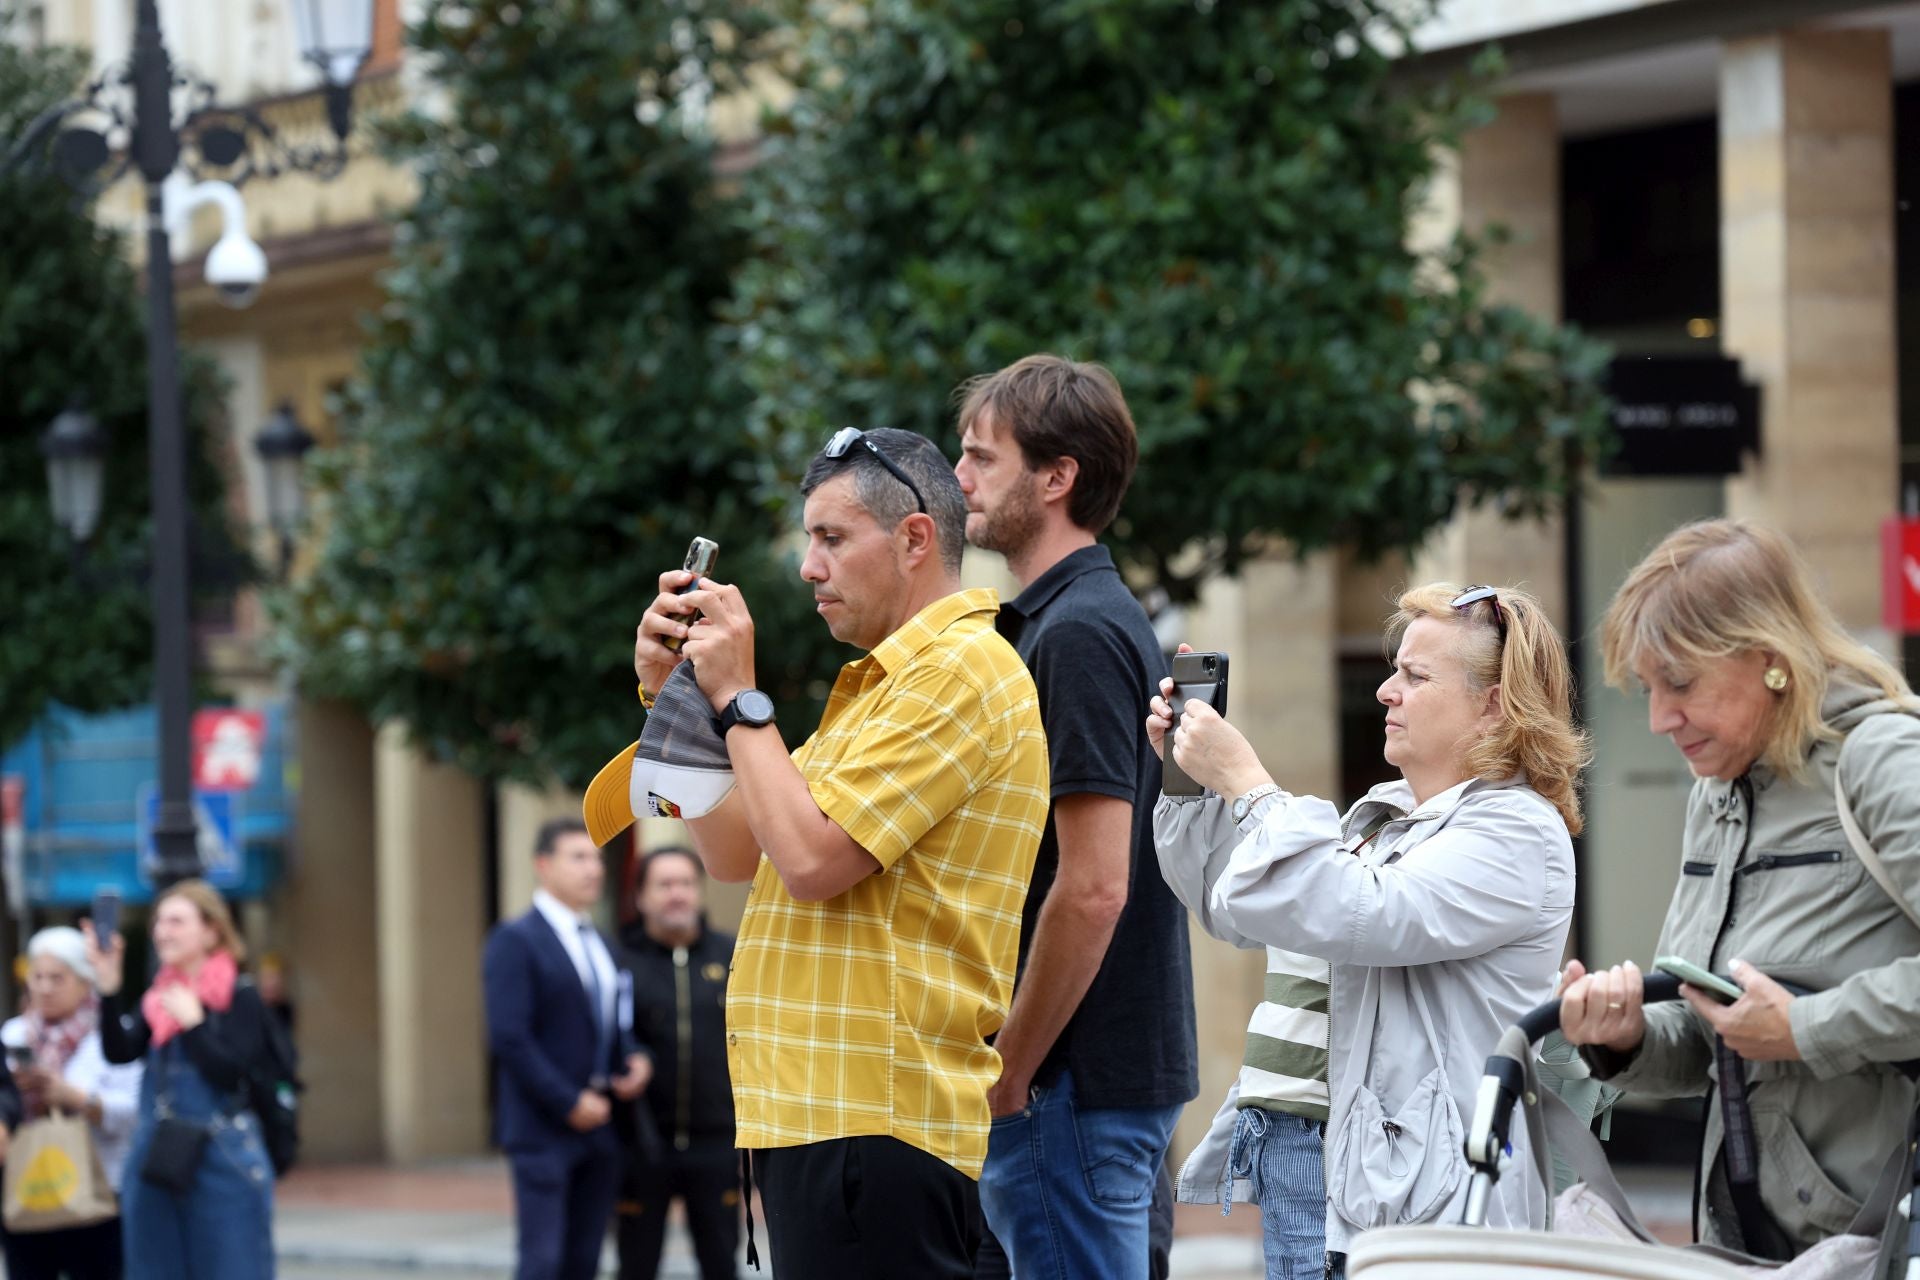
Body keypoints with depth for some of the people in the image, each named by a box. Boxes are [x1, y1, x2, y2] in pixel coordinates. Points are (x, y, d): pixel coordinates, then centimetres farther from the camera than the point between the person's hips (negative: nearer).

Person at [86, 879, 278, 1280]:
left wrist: (193, 1023, -17)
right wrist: (109, 988, -15)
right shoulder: (156, 999, 10)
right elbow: (120, 1051, -5)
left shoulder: (240, 998, -6)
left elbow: (230, 1073, -15)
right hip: (155, 1163, 6)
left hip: (224, 1168, -6)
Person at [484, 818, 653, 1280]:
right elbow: (509, 1038, -15)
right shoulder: (515, 942, -8)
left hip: (598, 1129, 7)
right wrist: (569, 1103, -16)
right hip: (543, 1131, -7)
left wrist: (635, 1060, 2)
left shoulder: (600, 946, 18)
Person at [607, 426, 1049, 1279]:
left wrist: (738, 699, -9)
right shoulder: (881, 681, 23)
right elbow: (733, 854, 21)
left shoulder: (959, 672, -10)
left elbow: (811, 858, -19)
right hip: (821, 1110, 10)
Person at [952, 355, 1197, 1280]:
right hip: (1114, 1069, 10)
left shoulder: (1078, 634, -15)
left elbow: (1093, 888, -22)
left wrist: (1008, 1073, -15)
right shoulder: (1085, 621, 16)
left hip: (1076, 1084, -10)